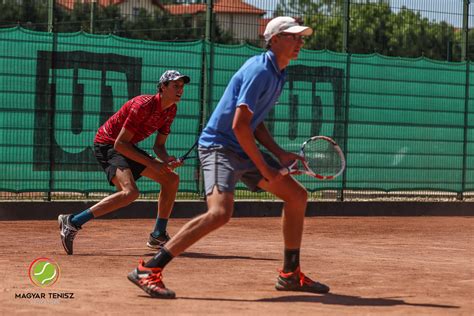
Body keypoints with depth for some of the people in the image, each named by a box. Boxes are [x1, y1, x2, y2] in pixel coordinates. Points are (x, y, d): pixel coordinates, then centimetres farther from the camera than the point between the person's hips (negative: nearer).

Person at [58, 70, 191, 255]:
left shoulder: (171, 110, 2)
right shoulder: (143, 106, -25)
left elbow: (158, 145, 9)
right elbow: (120, 144, -26)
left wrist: (167, 160, -14)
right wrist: (151, 163, -26)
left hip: (127, 147, 10)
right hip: (107, 144, -10)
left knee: (172, 179, 8)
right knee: (130, 192, -31)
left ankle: (158, 236, 18)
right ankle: (72, 222, -26)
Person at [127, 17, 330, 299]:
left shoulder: (278, 74, 14)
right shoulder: (259, 71, -17)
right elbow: (239, 125, -24)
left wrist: (280, 154, 7)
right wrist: (264, 168, -18)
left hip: (244, 149, 10)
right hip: (219, 146, -10)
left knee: (298, 195, 11)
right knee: (221, 212, -29)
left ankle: (290, 275, 21)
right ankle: (147, 270, -26)